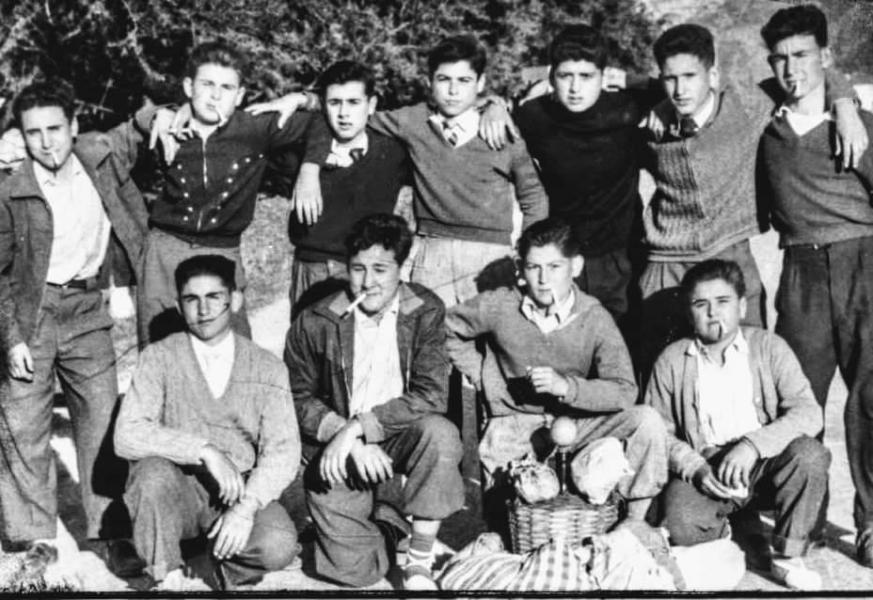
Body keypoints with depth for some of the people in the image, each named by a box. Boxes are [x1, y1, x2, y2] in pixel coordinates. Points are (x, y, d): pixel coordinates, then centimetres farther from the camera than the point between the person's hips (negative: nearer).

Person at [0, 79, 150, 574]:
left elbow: (136, 130, 18)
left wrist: (162, 114, -5)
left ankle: (109, 532, 13)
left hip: (87, 311, 2)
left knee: (103, 419, 3)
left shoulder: (102, 156, -3)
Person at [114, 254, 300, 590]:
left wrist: (246, 507, -23)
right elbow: (127, 435, -14)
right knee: (154, 471, -33)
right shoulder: (159, 358, -1)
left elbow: (283, 450, -6)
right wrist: (203, 449, -24)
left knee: (278, 546, -28)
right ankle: (166, 577, -9)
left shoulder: (267, 369, 3)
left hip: (242, 491, 1)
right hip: (177, 488, 0)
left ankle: (228, 569, 8)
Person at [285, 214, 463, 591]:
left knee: (440, 433, -34)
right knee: (353, 570, -12)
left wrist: (358, 426, -23)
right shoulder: (316, 323, -5)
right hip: (337, 448, 0)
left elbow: (431, 395, -15)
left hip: (401, 435, 1)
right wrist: (349, 440, -15)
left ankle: (419, 563, -17)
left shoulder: (426, 312, -6)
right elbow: (298, 398, 0)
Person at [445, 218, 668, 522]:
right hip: (514, 424, -1)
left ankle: (635, 522, -8)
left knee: (646, 421, -22)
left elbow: (625, 391, -18)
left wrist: (566, 386, -31)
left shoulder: (595, 318, -12)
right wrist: (483, 377, 2)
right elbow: (447, 329, 8)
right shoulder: (498, 307, -10)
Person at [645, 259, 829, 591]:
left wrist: (753, 445, -26)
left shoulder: (769, 347, 0)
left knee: (809, 453, -30)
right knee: (680, 523, -31)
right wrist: (696, 469, -16)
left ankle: (788, 556, -9)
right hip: (702, 471, 0)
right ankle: (723, 532, 8)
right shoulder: (671, 360, 3)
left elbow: (808, 413, -11)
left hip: (764, 466, 1)